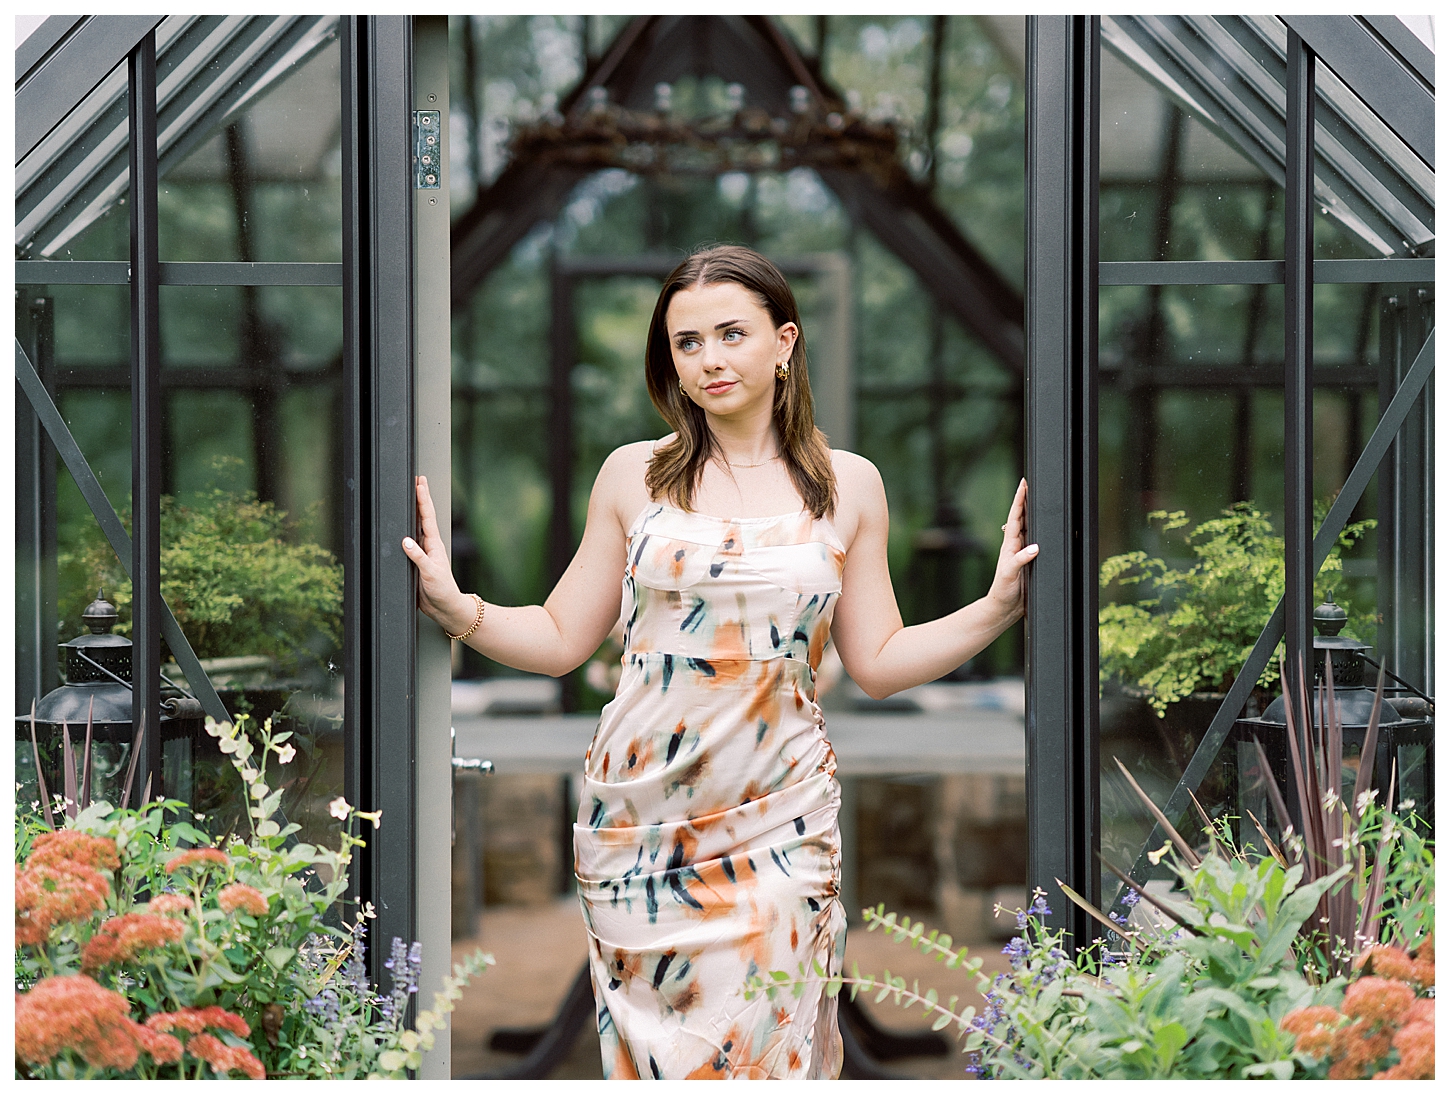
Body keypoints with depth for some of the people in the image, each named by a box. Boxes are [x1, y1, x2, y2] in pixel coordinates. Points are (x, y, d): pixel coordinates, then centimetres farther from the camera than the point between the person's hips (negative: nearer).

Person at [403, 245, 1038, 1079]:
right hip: (640, 813, 0)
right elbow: (562, 638, 7)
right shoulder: (633, 475, 4)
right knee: (654, 1049, 2)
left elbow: (879, 662, 7)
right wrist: (456, 608, -8)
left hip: (780, 819, 0)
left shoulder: (848, 485, 5)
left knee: (769, 1045, -3)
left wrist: (1000, 605, -3)